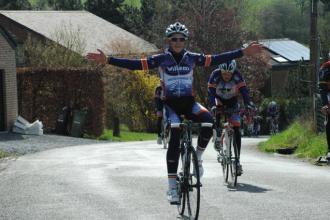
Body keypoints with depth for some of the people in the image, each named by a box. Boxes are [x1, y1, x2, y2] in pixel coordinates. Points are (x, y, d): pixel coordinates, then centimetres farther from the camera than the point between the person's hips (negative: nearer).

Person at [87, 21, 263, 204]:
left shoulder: (192, 58, 3)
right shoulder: (161, 59, -3)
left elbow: (216, 59, 1)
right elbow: (135, 64, -9)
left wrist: (243, 52, -4)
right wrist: (107, 60, -19)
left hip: (189, 102, 2)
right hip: (170, 104, -2)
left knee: (207, 120, -29)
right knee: (174, 140, -16)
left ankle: (198, 157, -4)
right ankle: (172, 188, -10)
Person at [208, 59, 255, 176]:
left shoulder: (237, 76, -28)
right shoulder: (215, 75, -29)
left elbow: (244, 91, -31)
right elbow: (211, 92, -34)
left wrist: (248, 105, -47)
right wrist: (213, 106, -50)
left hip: (232, 102, 0)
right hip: (220, 100, 1)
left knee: (236, 131, -11)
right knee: (217, 114, -33)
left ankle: (237, 160, -8)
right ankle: (218, 136, -9)